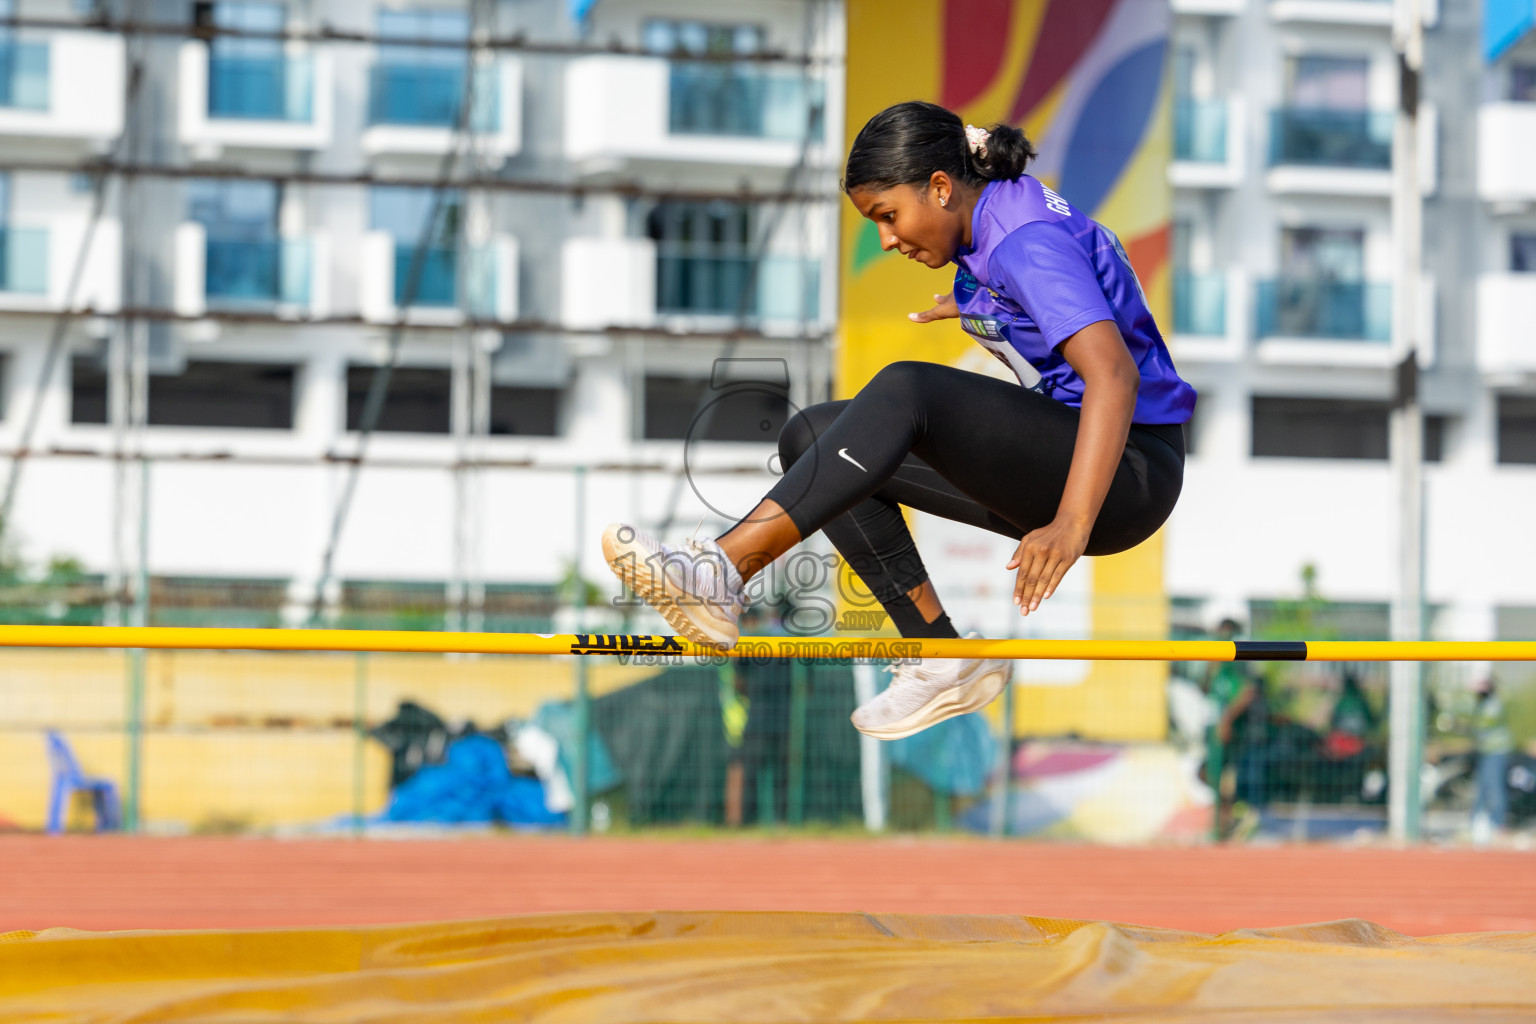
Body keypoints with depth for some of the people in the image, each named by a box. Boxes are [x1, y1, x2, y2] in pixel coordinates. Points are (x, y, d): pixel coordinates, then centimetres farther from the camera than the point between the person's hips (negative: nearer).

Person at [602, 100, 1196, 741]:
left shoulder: (1029, 242, -20)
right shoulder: (990, 224, 9)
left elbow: (1114, 375, -34)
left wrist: (1071, 525, -45)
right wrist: (967, 306, 51)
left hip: (1130, 470, -10)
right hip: (1048, 460, 10)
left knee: (908, 392, -32)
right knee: (811, 436, 0)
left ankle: (723, 572, -38)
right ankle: (944, 659, -5)